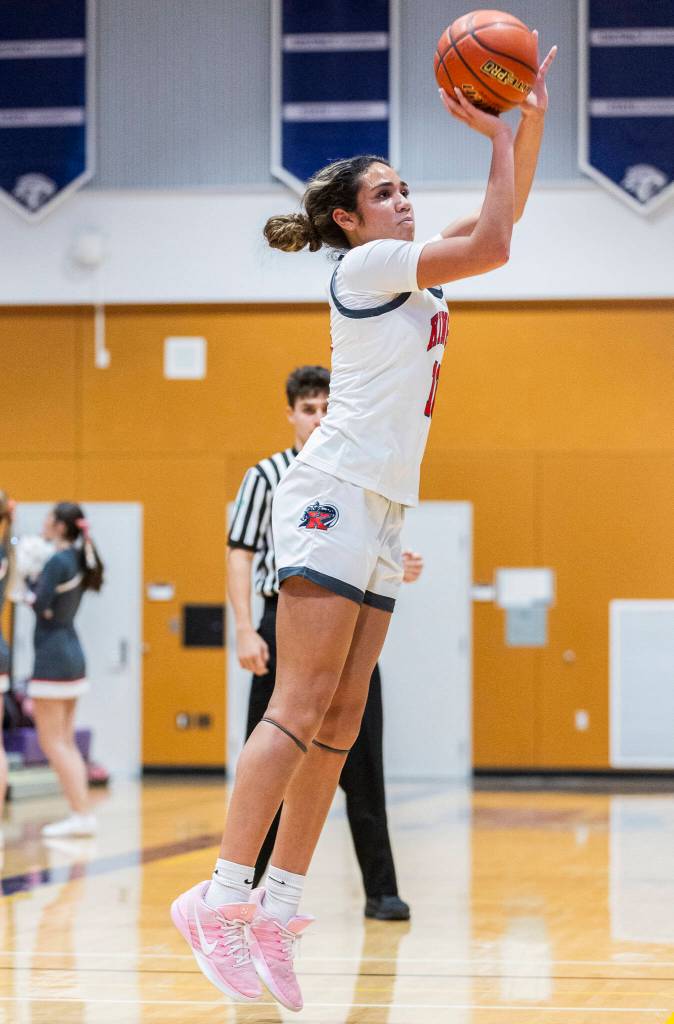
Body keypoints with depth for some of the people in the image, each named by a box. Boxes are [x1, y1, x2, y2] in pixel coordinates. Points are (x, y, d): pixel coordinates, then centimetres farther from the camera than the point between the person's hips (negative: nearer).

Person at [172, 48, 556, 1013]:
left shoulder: (416, 273, 20)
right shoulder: (366, 265, -5)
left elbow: (501, 215, 24)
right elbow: (492, 244, -11)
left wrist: (532, 113, 12)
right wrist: (497, 135, 0)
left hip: (381, 514, 9)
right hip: (335, 494, -9)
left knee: (340, 725, 2)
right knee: (302, 709, -17)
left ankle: (278, 907, 0)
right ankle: (223, 896, -21)